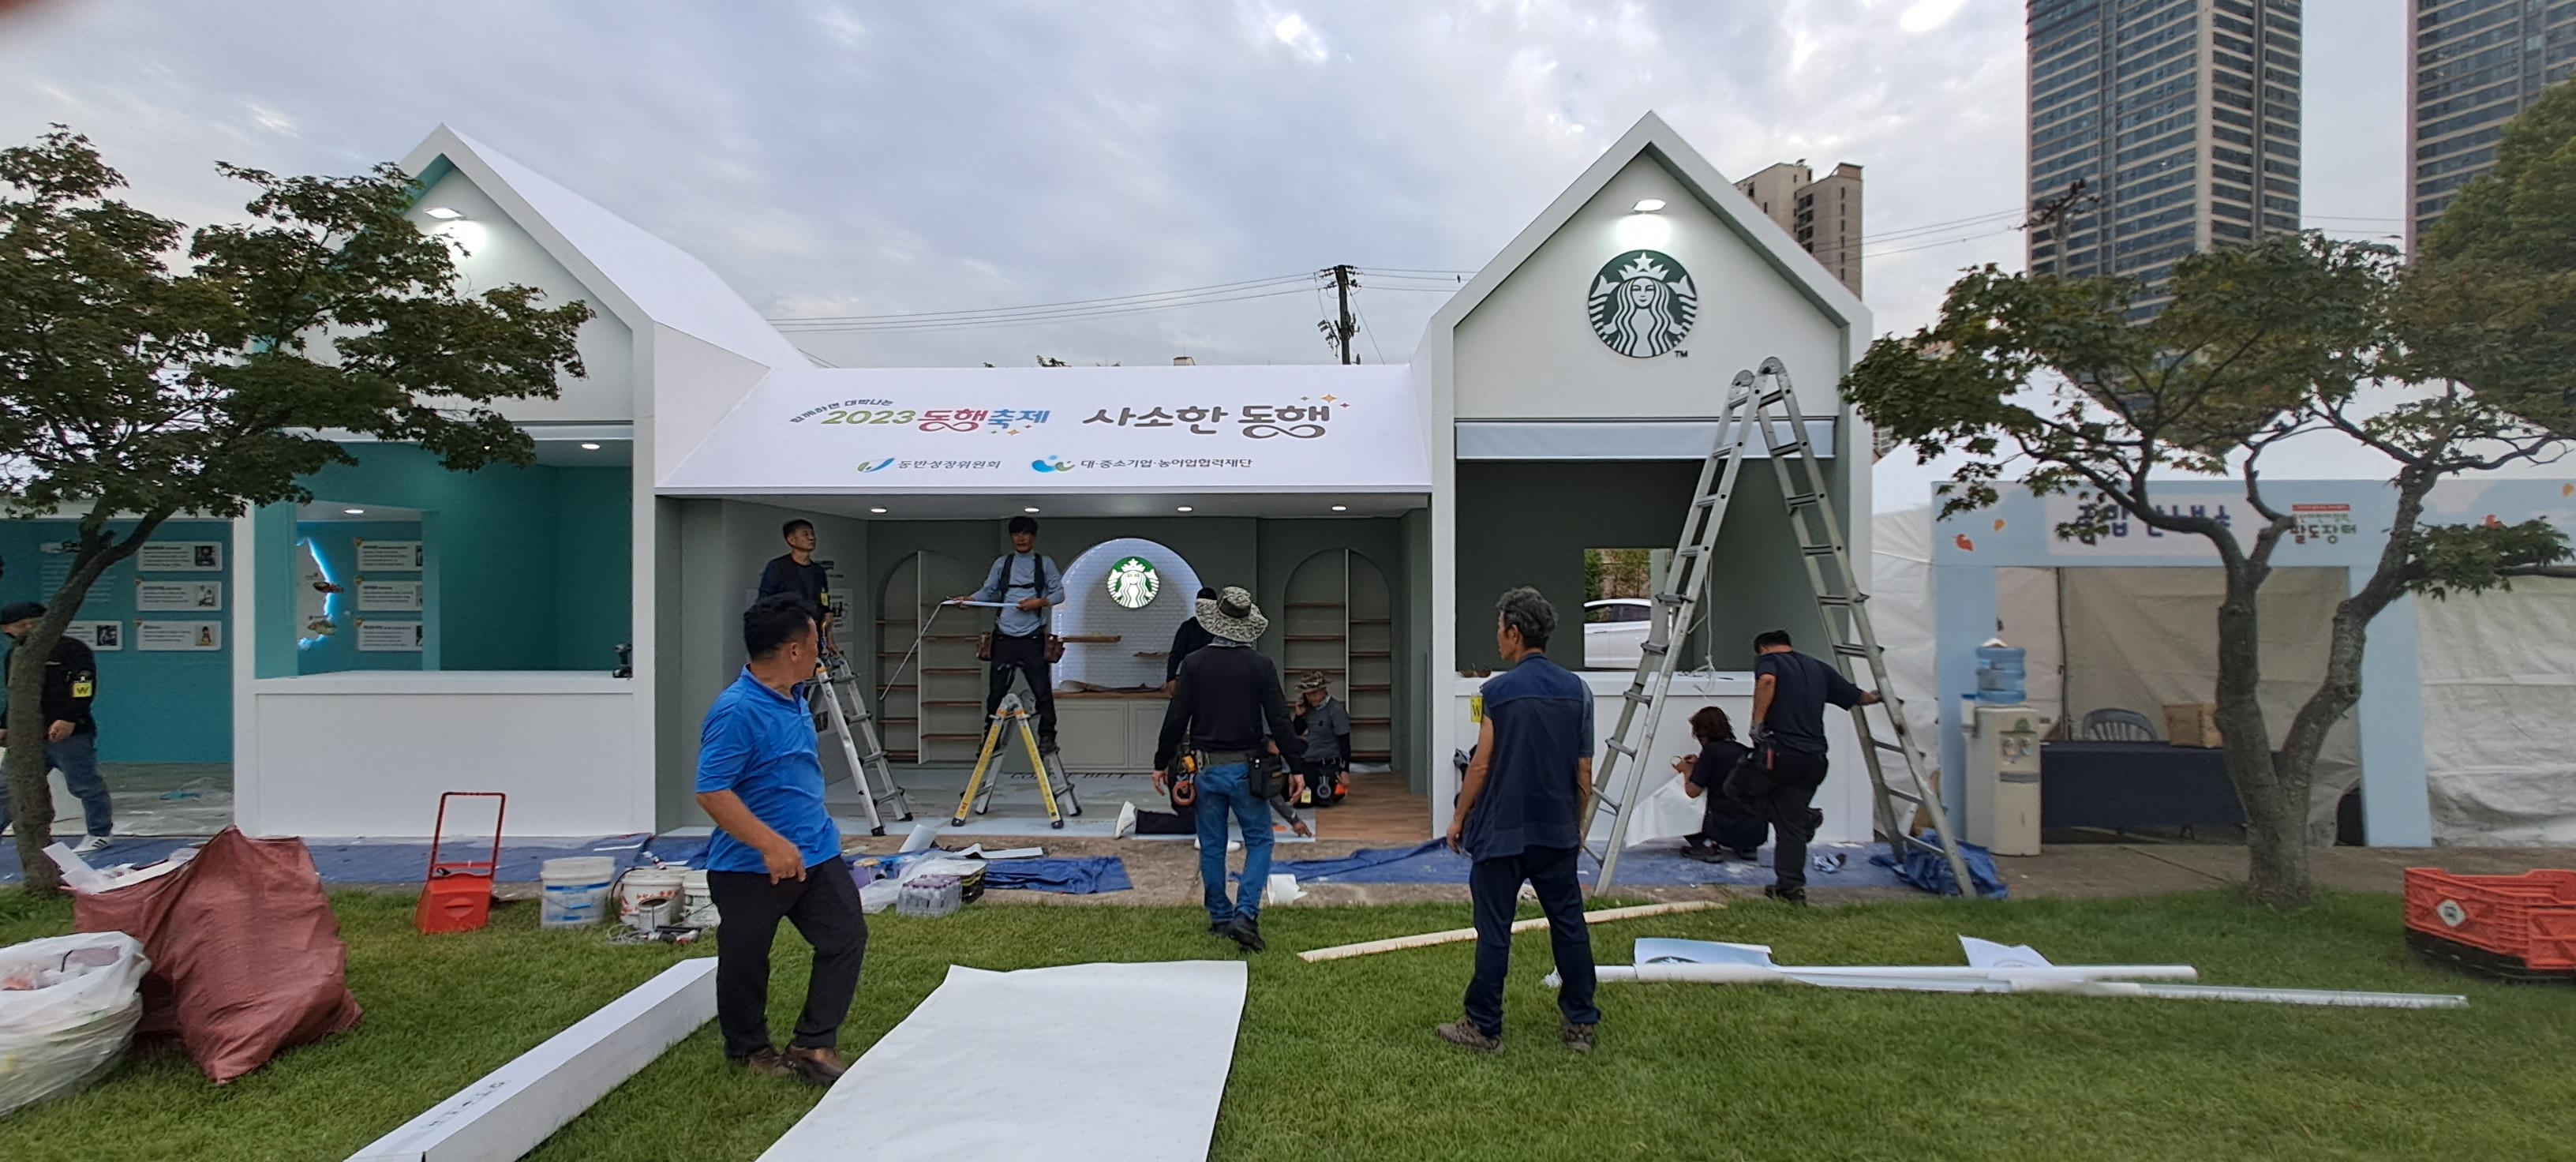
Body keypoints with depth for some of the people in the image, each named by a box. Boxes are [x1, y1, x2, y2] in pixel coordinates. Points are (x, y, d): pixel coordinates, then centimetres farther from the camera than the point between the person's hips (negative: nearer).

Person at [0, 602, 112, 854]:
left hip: (70, 736, -7)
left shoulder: (72, 649, -10)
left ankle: (99, 833, 13)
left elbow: (84, 690, -17)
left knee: (85, 786, 2)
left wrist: (69, 720, -24)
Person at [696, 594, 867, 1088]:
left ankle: (814, 1045, 17)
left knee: (847, 936, 5)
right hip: (751, 866, -8)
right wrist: (771, 844, -29)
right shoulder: (736, 710, -23)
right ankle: (748, 1049, 34)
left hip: (816, 852, 8)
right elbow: (712, 791, -26)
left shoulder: (794, 698, 6)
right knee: (745, 963, 12)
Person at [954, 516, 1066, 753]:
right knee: (996, 690, 7)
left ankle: (1047, 737, 6)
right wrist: (969, 598, -10)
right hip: (1005, 636, 2)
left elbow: (1059, 593, 4)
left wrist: (1039, 603, -12)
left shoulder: (1045, 564, 8)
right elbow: (988, 591, 8)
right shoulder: (1001, 564, 13)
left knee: (1042, 689, -3)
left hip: (1032, 637, -2)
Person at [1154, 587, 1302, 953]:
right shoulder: (1260, 666, -6)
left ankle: (1220, 917, 23)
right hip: (1246, 768, -2)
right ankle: (1245, 915, -5)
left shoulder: (1194, 664, -3)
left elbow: (1176, 719, -1)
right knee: (1259, 841, 9)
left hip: (1205, 768, 2)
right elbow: (1279, 720, -6)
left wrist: (1161, 763, 10)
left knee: (1211, 846, 14)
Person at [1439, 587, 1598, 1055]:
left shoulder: (1500, 689, -12)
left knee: (1494, 931, 3)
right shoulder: (1577, 690, 3)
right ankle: (1581, 1024, 21)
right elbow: (1584, 773, 7)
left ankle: (1484, 1028, 12)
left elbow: (1482, 764, -10)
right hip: (1558, 831, 5)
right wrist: (1578, 824, 19)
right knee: (1569, 923, 14)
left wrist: (1459, 818, 2)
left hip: (1503, 830, -5)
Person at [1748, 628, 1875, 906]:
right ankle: (1790, 888, 8)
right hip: (1814, 759, 6)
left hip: (1778, 751, -6)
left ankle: (1805, 817, 0)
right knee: (1791, 824, 11)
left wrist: (1758, 722, -17)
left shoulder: (1767, 660, 2)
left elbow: (1767, 680, -22)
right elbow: (1856, 697, 24)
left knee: (1741, 790, 14)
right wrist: (1876, 698, 46)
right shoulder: (1819, 668, 18)